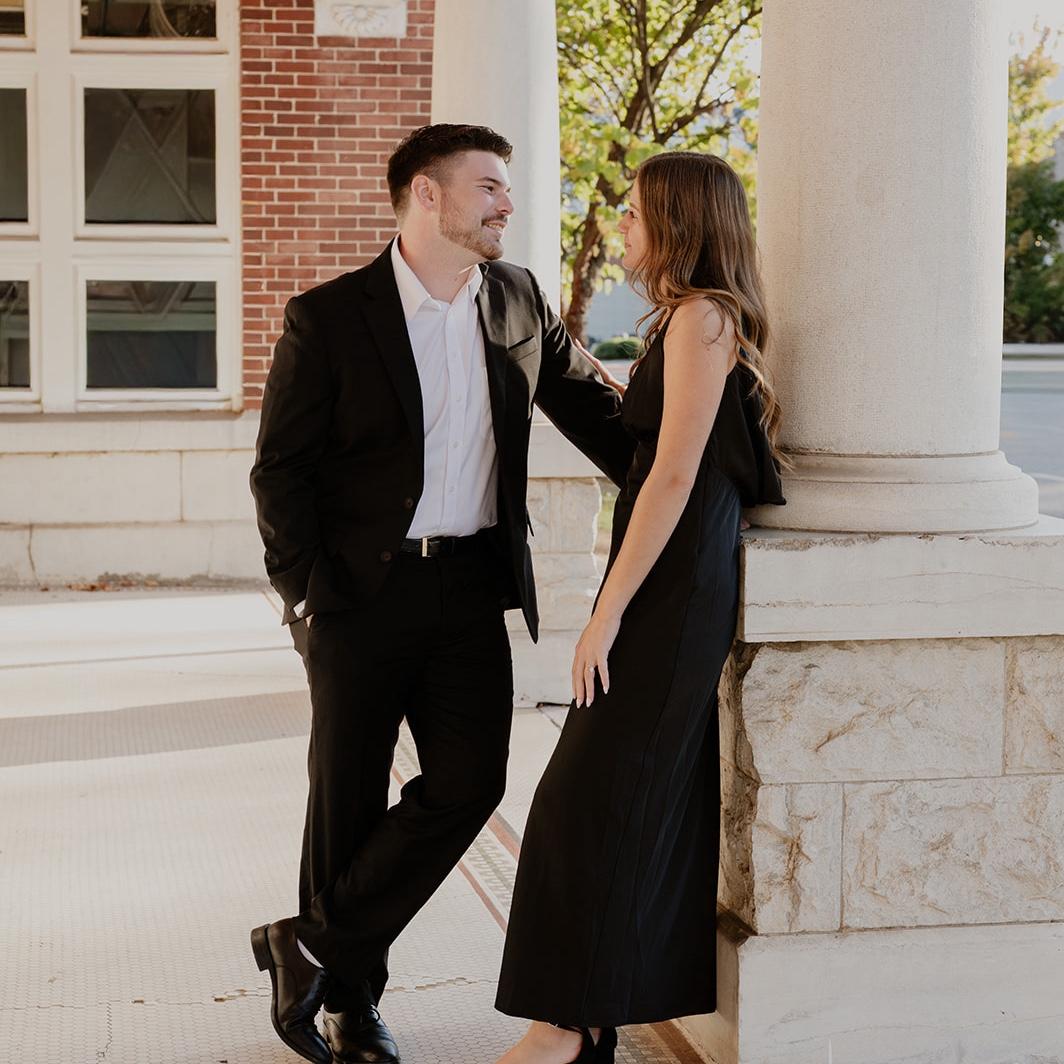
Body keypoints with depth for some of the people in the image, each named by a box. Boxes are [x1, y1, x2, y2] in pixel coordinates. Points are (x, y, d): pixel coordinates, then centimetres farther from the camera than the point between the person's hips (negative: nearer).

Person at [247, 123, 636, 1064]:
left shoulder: (518, 301, 7)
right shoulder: (329, 317, -5)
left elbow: (589, 404, 18)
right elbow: (280, 471, -4)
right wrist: (304, 593, -10)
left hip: (473, 593, 4)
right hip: (362, 593, -4)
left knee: (470, 781, -5)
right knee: (348, 799, 5)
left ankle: (315, 946, 10)